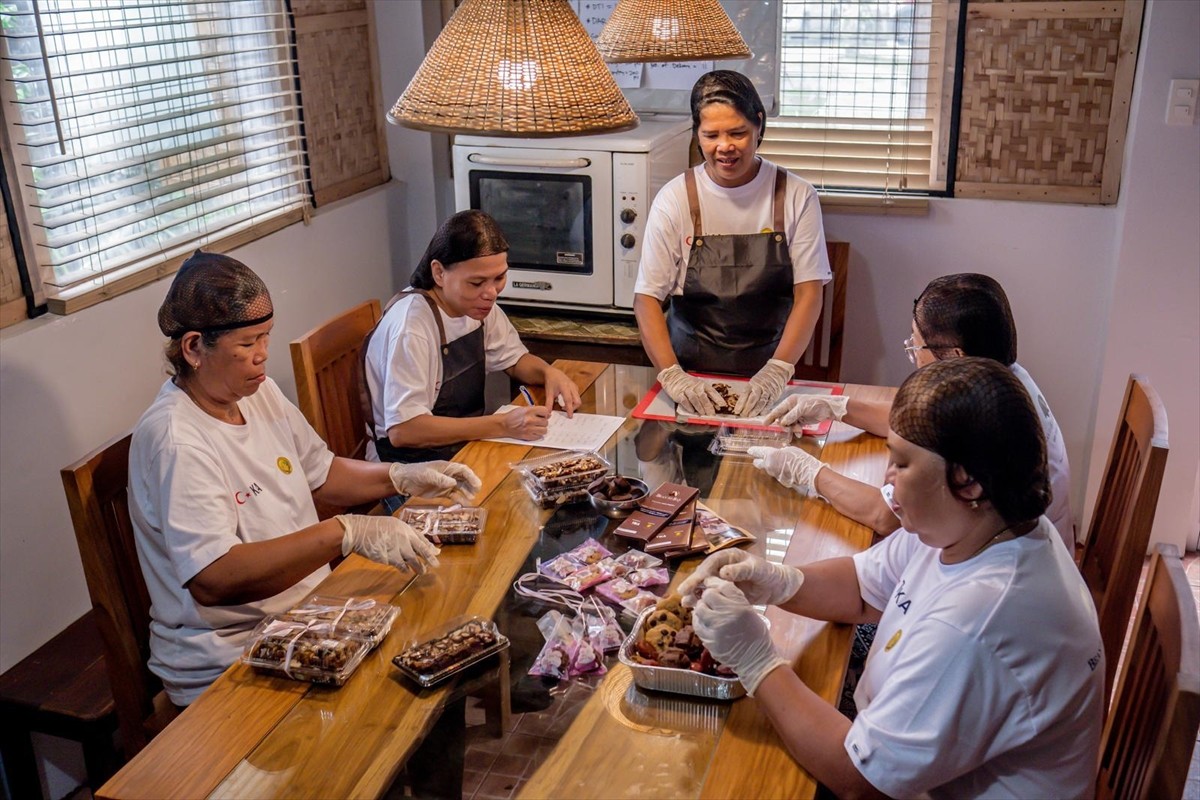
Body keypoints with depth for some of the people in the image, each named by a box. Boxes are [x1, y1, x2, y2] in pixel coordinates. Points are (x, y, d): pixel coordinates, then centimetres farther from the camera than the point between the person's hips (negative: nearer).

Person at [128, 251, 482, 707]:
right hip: (226, 665, -8)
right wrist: (347, 534, -34)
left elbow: (319, 474, 18)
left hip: (306, 613, 8)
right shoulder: (174, 440, -22)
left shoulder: (258, 391, 5)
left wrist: (401, 477, 0)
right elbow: (213, 579, -30)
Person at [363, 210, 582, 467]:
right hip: (416, 461, -7)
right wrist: (502, 425, -32)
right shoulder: (410, 326, -25)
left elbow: (516, 359, 15)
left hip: (470, 441, 7)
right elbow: (402, 429, -30)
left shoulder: (478, 305, -1)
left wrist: (549, 372, -8)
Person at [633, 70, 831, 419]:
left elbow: (809, 294, -3)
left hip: (767, 378, 0)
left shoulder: (796, 197, -1)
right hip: (692, 371, 0)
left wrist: (777, 371, -18)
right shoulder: (674, 199, -2)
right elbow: (646, 299, -5)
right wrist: (672, 376, -19)